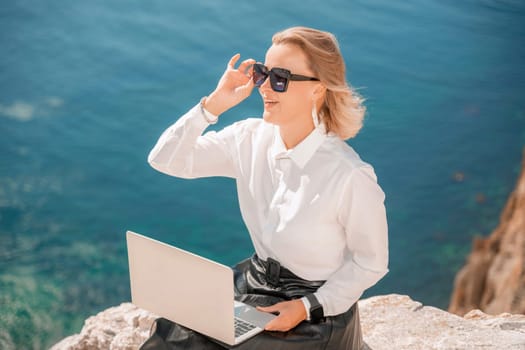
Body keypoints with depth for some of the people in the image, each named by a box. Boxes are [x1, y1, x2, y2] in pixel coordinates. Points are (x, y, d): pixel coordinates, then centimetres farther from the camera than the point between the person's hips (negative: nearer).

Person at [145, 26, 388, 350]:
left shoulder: (350, 176, -22)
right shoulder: (250, 140, -6)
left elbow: (371, 263, -11)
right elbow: (164, 160, -6)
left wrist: (307, 308, -17)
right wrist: (215, 104, -15)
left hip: (317, 310, -5)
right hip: (254, 287, 5)